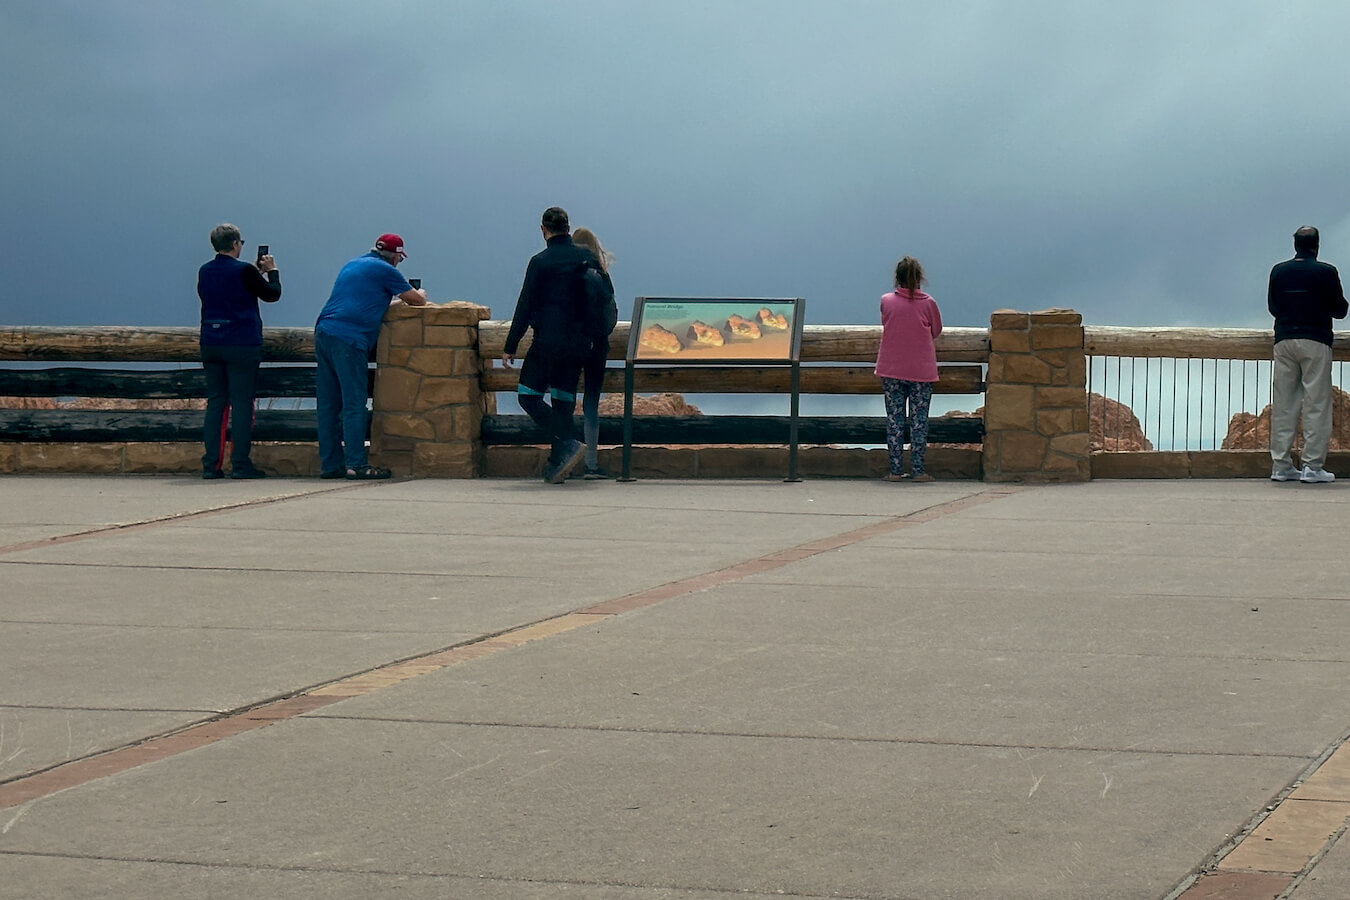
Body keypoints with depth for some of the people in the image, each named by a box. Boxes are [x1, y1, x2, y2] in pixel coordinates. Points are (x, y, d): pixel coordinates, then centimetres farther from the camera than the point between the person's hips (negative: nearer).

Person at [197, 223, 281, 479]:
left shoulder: (204, 272, 8)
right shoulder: (243, 271, -11)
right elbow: (272, 294, -1)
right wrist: (272, 271, 18)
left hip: (210, 345, 6)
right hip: (242, 346, -6)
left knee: (215, 403, 8)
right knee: (242, 404, -2)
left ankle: (211, 464, 4)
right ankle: (240, 463, -4)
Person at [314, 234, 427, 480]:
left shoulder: (353, 265, 25)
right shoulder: (384, 270, 1)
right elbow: (417, 300, 7)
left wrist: (393, 299, 38)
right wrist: (420, 293, 30)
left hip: (323, 333, 8)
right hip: (348, 339, -8)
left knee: (328, 404, 7)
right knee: (354, 403, -8)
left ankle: (330, 463, 8)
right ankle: (356, 464, -11)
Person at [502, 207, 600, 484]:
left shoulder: (540, 262, -7)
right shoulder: (588, 258, 6)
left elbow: (525, 306, -7)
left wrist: (510, 347, -2)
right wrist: (594, 337, 24)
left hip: (548, 340, -5)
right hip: (580, 342, 5)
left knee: (528, 395, 2)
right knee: (564, 400, 11)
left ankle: (569, 443, -16)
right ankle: (557, 466, 8)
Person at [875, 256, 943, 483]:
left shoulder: (886, 301, -2)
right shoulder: (928, 303, -5)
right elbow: (937, 330, 7)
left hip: (892, 370, 1)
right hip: (922, 370, -1)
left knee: (894, 420, 6)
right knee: (919, 420, 3)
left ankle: (896, 470, 4)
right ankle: (918, 470, 1)